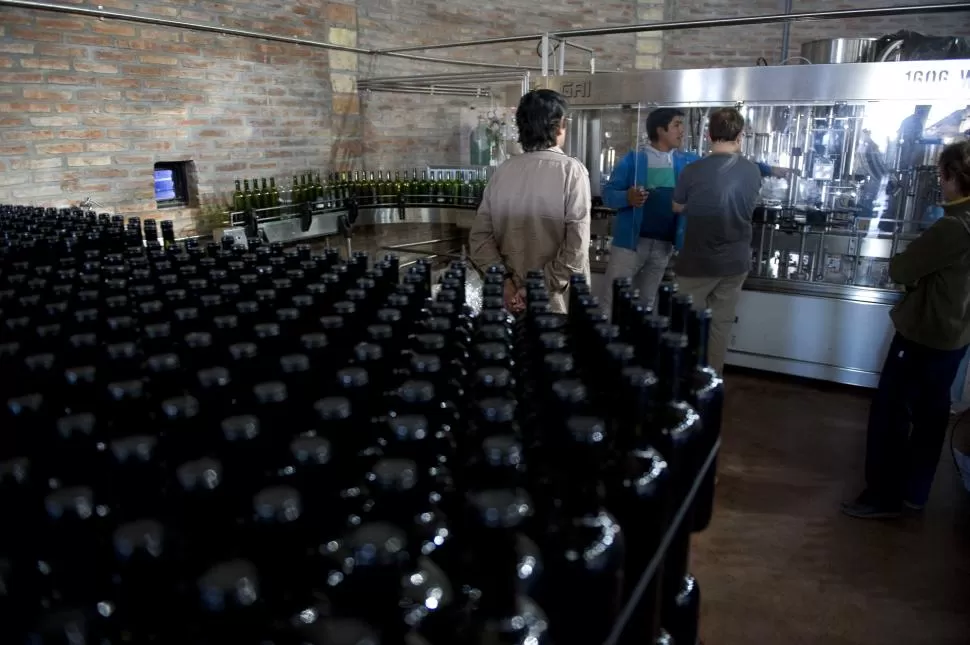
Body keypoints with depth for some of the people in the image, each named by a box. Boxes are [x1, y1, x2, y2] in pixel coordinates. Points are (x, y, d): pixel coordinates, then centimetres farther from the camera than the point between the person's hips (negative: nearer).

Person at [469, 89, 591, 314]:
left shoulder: (502, 171, 2)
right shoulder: (571, 170, -11)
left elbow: (479, 236, -1)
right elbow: (576, 246, -19)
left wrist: (504, 280, -5)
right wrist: (543, 288, -15)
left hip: (513, 299, 4)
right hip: (557, 302, -4)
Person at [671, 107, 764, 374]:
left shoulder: (693, 171, -14)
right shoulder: (753, 172, -4)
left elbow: (678, 208, 3)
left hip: (698, 262, -3)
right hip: (735, 262, 3)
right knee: (720, 326, 13)